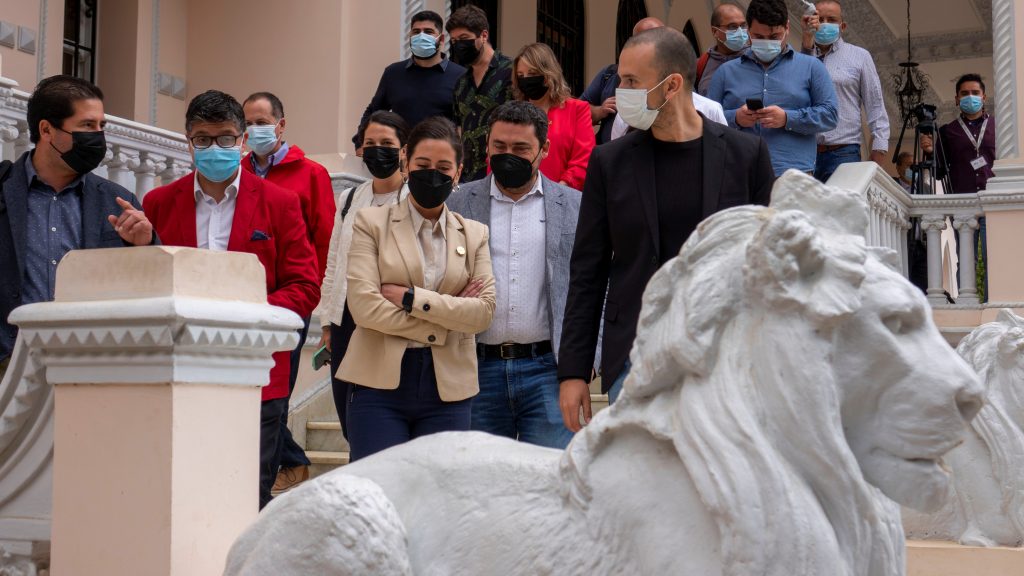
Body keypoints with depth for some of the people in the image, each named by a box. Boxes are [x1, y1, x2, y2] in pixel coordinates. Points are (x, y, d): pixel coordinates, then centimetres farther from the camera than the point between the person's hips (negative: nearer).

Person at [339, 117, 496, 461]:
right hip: (380, 383, -2)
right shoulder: (371, 223, 5)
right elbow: (364, 306, -8)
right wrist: (442, 324, -7)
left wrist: (410, 298, -10)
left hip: (448, 389, 2)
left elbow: (484, 311, -2)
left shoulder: (474, 234, 13)